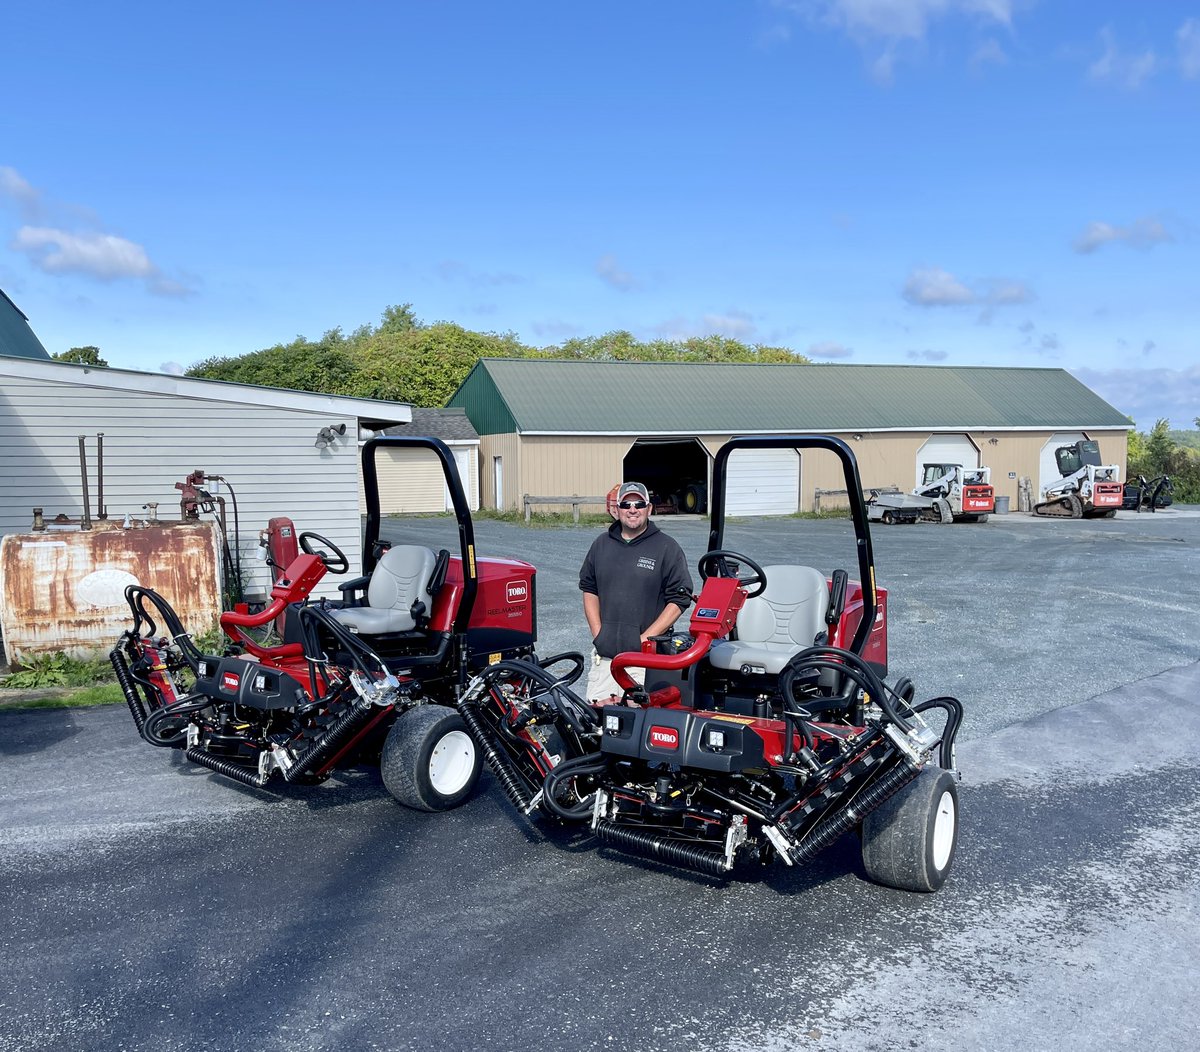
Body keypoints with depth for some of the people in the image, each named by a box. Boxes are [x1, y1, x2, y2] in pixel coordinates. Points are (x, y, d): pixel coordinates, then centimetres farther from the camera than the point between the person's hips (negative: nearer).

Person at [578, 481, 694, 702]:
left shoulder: (667, 548, -1)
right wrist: (598, 634, 6)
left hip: (645, 658, -4)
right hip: (604, 654, 4)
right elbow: (589, 589, 18)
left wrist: (645, 639, -10)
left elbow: (679, 600, -4)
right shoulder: (601, 544, 12)